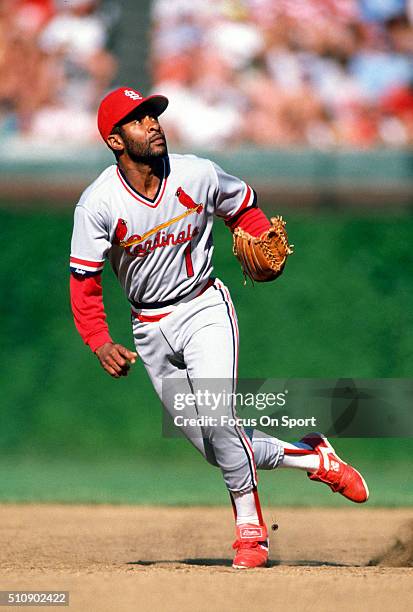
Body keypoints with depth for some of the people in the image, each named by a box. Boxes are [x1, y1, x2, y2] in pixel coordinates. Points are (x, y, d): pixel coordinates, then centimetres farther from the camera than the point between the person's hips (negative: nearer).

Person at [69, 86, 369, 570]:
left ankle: (250, 528, -7)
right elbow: (84, 283, -12)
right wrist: (101, 345, -25)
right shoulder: (98, 204, -14)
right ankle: (315, 459, 23)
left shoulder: (198, 175, -10)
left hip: (204, 308, -1)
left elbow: (244, 208, 10)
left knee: (215, 416, -25)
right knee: (216, 449, 2)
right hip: (150, 328, 1)